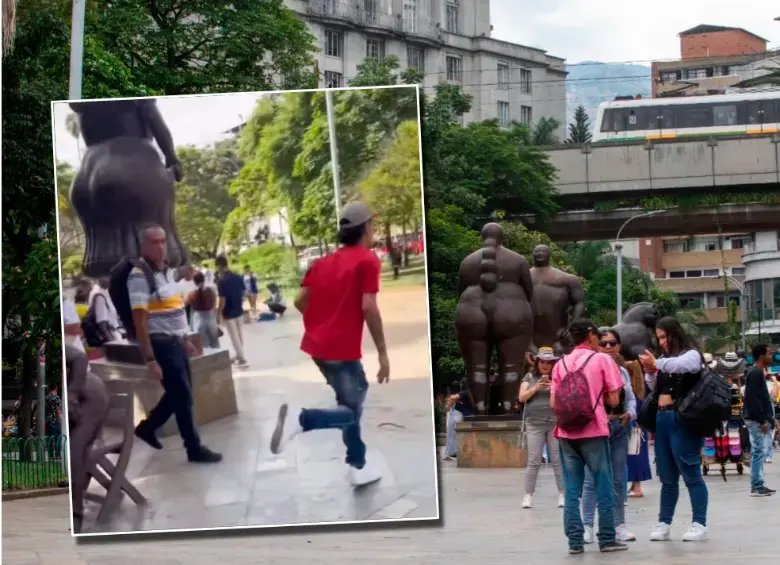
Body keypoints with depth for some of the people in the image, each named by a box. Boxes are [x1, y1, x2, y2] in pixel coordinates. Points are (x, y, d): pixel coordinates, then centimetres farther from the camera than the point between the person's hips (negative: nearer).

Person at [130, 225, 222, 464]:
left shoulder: (166, 271, 10)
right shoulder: (140, 276, -18)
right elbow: (140, 321, -21)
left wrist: (185, 340, 20)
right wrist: (150, 359, -23)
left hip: (175, 342, 9)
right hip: (161, 344, -9)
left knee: (179, 393, 17)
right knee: (183, 396, -1)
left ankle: (147, 427, 33)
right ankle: (194, 448, 11)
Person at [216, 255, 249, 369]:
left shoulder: (222, 281, -20)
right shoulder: (238, 278, 0)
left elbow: (222, 301, -20)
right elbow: (243, 294, 7)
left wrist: (218, 315, -10)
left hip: (229, 314, -7)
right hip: (239, 311, 7)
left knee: (234, 338, 1)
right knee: (240, 336, 17)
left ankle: (243, 360, 2)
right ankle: (238, 356, 30)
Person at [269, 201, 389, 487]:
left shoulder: (324, 262, 13)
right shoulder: (367, 260, -7)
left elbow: (300, 301, 6)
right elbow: (368, 307, -18)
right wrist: (382, 352, -14)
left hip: (318, 345, 8)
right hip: (342, 350, -8)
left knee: (353, 401, 22)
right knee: (352, 412, 0)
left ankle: (358, 466, 23)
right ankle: (301, 418, -24)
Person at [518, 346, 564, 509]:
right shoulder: (529, 377, 10)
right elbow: (521, 397, 2)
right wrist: (535, 388, -13)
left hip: (555, 423, 0)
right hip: (534, 424, 0)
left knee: (558, 460, -2)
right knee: (534, 461, -4)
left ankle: (562, 494, 2)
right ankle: (528, 495, -1)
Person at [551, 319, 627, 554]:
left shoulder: (561, 364, 11)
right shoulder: (602, 359, 0)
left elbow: (553, 403, 9)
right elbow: (613, 400, -2)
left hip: (566, 432, 4)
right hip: (594, 430, -4)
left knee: (571, 488, 4)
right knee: (603, 486, 3)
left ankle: (575, 541, 2)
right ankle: (607, 539, 3)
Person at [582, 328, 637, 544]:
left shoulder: (623, 371, 13)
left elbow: (630, 398, 16)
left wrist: (629, 415, -3)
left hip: (619, 427, 6)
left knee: (619, 479, 10)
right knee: (592, 479, -6)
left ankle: (619, 525, 16)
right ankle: (587, 526, -3)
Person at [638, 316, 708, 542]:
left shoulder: (691, 355, 0)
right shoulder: (663, 360, 19)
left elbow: (680, 365, -23)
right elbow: (654, 389, 19)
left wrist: (656, 363, -25)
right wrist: (650, 372, 3)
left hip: (682, 420, -7)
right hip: (661, 419, 7)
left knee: (691, 474, -7)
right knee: (667, 477, 10)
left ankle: (700, 524, -6)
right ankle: (664, 523, 12)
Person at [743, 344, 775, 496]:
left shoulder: (758, 372, 17)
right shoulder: (756, 373, -15)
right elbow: (753, 399, -21)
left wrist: (768, 418, 20)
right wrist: (762, 420, -22)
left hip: (759, 419, 10)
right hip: (757, 420, -10)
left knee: (758, 452, 11)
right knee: (759, 452, -9)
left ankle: (758, 485, 14)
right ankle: (756, 486, -8)